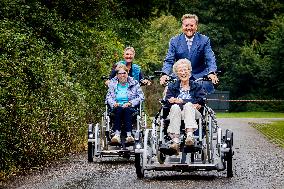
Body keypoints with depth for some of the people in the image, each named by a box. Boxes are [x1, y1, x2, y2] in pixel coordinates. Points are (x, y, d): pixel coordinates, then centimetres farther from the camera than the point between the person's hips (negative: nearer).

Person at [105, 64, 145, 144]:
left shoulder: (134, 83, 9)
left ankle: (129, 134, -49)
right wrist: (113, 103, -13)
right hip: (117, 107, 1)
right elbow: (108, 97, 10)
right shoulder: (112, 84, 15)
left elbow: (141, 97, 2)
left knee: (127, 110, -35)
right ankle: (117, 134, -49)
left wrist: (130, 103, -13)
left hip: (130, 107, -1)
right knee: (119, 109, -34)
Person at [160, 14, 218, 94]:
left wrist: (212, 73, -27)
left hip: (200, 77, -1)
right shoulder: (174, 41, 4)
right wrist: (165, 74, -21)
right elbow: (169, 60, -1)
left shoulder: (204, 40, 0)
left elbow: (210, 59, -7)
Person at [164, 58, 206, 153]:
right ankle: (175, 140, -48)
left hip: (192, 113, 0)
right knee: (175, 107, -33)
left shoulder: (197, 86, 21)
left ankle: (190, 135, -54)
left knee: (188, 106, -33)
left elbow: (200, 102, 2)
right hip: (175, 113, 1)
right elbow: (167, 101, 4)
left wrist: (180, 101, -8)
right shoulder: (172, 86, 23)